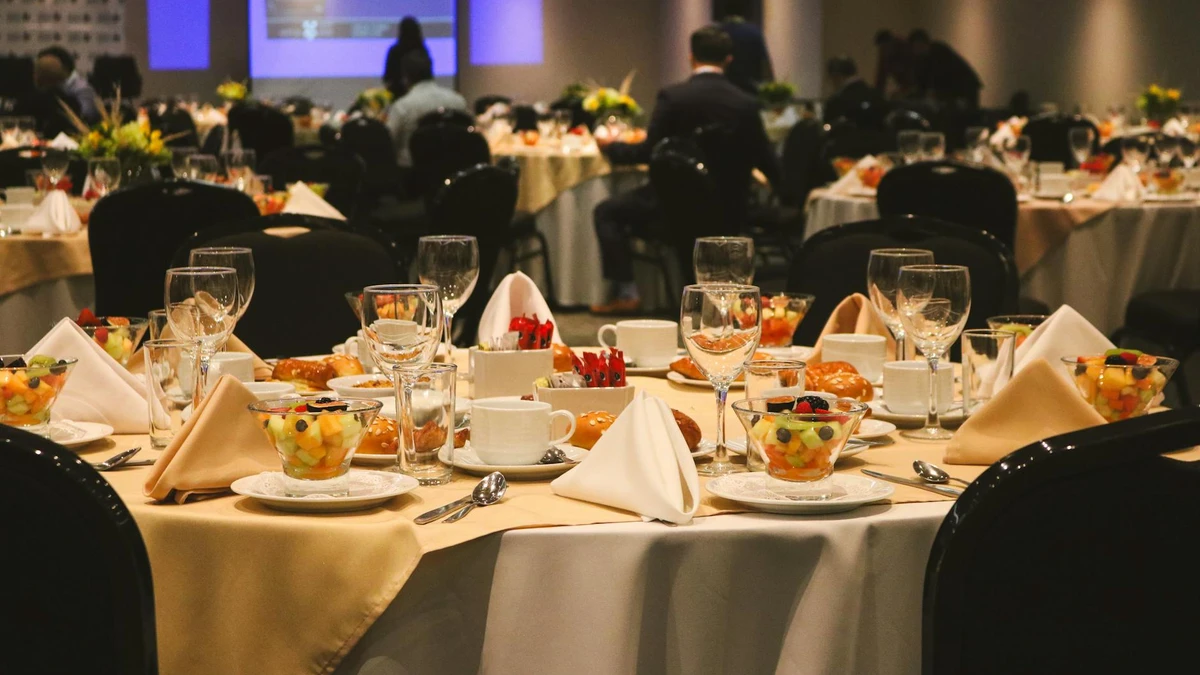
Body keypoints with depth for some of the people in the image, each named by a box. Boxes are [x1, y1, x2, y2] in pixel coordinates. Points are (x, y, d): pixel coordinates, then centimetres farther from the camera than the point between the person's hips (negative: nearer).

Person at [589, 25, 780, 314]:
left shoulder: (672, 96, -13)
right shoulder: (746, 103, -4)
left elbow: (649, 151, -12)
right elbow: (765, 161, 2)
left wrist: (610, 147, 7)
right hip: (727, 210, 4)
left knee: (607, 212, 14)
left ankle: (625, 292, 4)